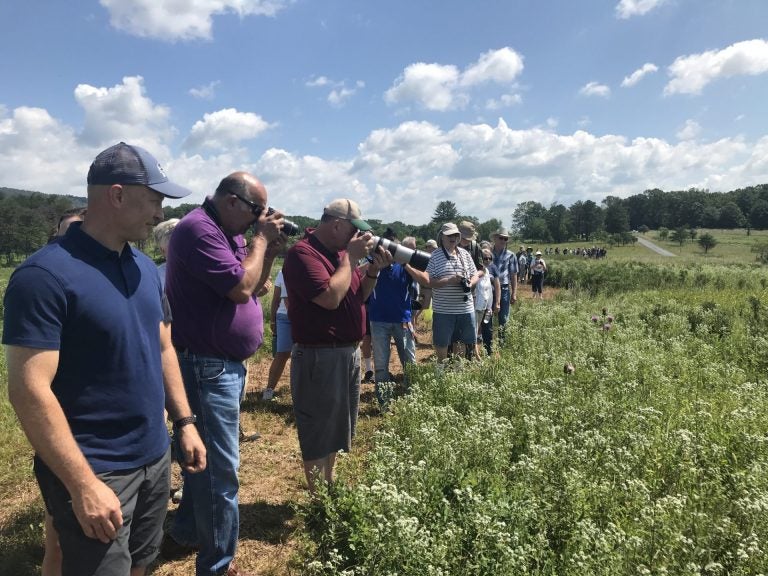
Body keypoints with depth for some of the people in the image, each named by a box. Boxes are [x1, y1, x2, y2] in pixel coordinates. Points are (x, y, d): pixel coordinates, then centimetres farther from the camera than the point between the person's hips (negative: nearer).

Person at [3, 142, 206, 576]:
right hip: (96, 472, -7)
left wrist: (185, 421, 10)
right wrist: (83, 484, -22)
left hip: (155, 458, 7)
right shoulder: (46, 275, -18)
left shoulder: (146, 267, 5)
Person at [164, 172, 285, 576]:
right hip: (208, 367, -10)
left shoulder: (227, 233, 12)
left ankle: (186, 534, 40)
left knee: (207, 459, 22)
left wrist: (269, 250, 2)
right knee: (221, 469, -1)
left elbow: (253, 287, 16)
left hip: (223, 365, 10)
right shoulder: (199, 229, -17)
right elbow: (241, 287, -23)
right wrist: (261, 240, -12)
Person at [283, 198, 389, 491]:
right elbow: (331, 297, -27)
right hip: (320, 357, -9)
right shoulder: (303, 253, -17)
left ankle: (330, 488, 38)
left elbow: (359, 295, 16)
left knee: (336, 427, 21)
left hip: (349, 352, 9)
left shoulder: (340, 251, 10)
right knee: (318, 433, 4)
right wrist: (351, 257, -17)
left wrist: (374, 269, 0)